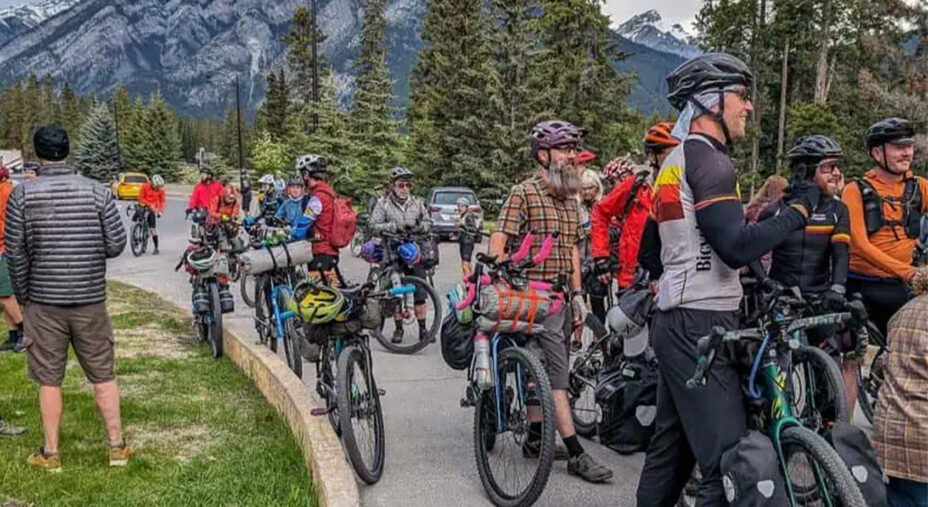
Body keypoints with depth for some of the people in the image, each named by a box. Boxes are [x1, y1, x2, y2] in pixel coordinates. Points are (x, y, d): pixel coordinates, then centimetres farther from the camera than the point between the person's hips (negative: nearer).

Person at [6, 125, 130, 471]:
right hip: (91, 299, 1)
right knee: (103, 376, 10)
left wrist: (22, 295, 10)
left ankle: (50, 453, 18)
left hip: (44, 301, -1)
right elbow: (116, 245, -4)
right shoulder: (97, 191, -4)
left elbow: (15, 253, -3)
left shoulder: (22, 195, -6)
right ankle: (117, 447, 15)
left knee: (49, 380, 9)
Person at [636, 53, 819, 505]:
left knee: (671, 447, 17)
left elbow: (653, 250, 22)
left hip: (676, 321, 10)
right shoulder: (709, 158, -12)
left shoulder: (674, 161, 19)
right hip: (701, 325, -10)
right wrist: (798, 210, -9)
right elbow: (737, 246, -23)